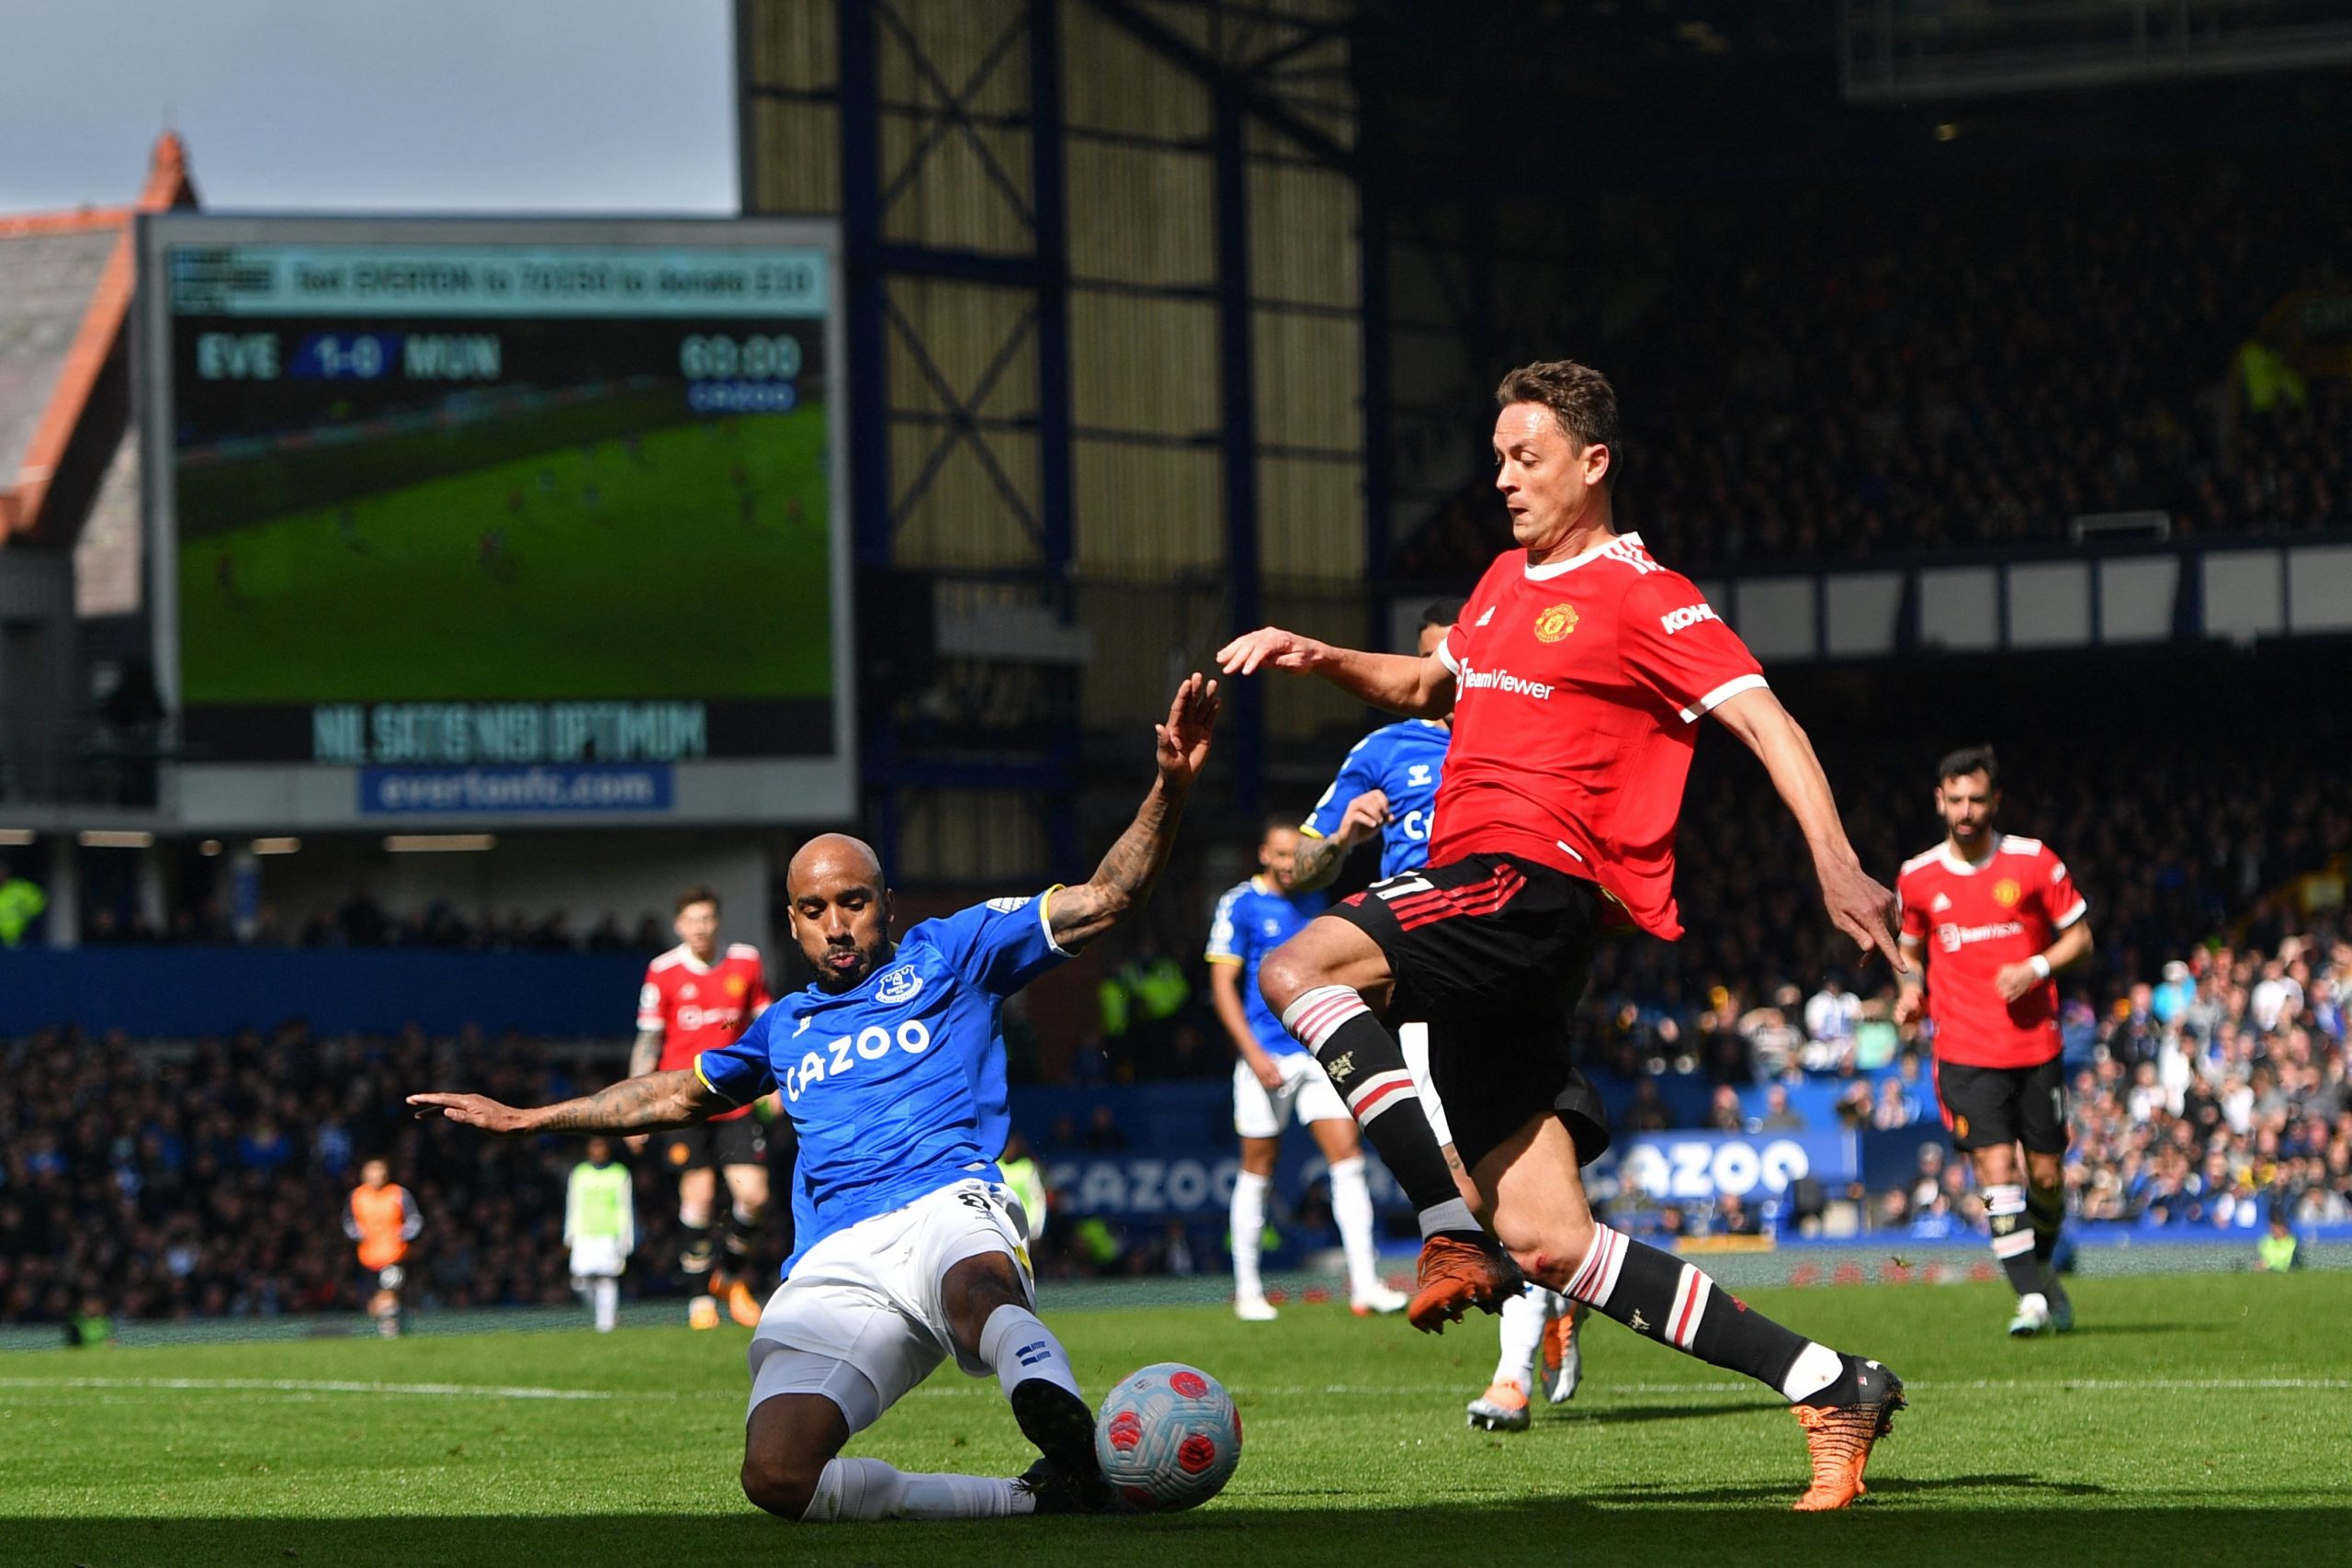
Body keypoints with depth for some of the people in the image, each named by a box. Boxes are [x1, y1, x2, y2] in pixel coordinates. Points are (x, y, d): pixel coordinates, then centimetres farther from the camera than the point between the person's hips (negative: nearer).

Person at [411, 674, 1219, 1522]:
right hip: (834, 1264, 4)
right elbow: (685, 1092, 49)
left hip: (944, 1204, -4)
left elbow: (1102, 900, 13)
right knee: (776, 1476, -26)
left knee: (976, 1286, -45)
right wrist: (525, 1118, 54)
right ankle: (1026, 1498, -22)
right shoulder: (787, 1026, 33)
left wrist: (1169, 790, -3)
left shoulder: (949, 952, 20)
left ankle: (1065, 1428, -72)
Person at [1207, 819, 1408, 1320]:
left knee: (1348, 1157, -8)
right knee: (1257, 1171, 3)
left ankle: (1364, 1284, -11)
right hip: (1267, 1059, -4)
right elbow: (1222, 985, -6)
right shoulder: (1240, 905, -4)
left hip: (1320, 1053, 4)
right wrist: (1253, 1053, -14)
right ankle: (1247, 1291, 13)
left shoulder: (1313, 902, 12)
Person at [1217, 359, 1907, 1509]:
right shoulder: (1506, 583, 23)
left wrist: (1832, 858, -26)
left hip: (1529, 886, -8)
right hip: (1471, 894, 8)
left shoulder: (1638, 596, -3)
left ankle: (1453, 1230, -26)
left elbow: (1763, 719, -12)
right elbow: (1429, 686, 41)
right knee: (1551, 1244, 0)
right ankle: (1830, 1389, 1)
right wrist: (1318, 659, 24)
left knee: (1300, 967, -29)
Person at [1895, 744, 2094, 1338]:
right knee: (1995, 1166, -15)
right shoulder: (1918, 878, 3)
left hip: (2036, 1045, 0)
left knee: (2046, 1173, 6)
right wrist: (1911, 989, -1)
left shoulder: (2035, 862, -2)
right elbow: (1911, 947, 19)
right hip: (1966, 1054, 0)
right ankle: (2031, 1299, -15)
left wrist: (2036, 968, -12)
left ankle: (2043, 1265, 34)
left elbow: (2079, 934, 5)